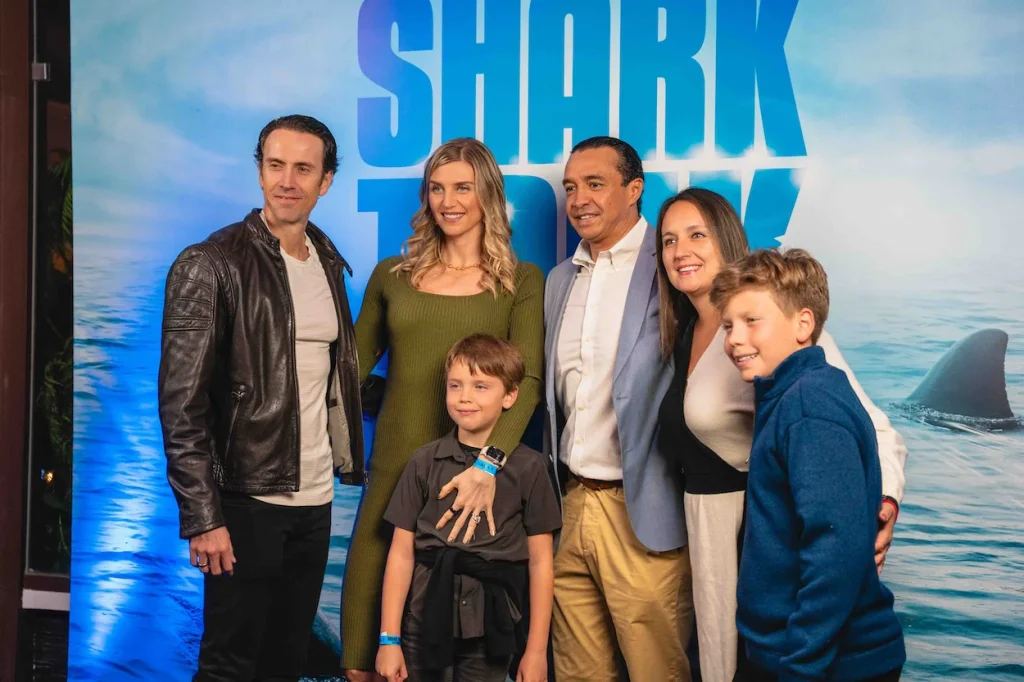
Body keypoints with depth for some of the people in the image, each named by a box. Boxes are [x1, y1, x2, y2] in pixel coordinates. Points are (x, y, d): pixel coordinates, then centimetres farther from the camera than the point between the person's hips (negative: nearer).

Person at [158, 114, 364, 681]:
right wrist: (203, 516, -17)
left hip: (315, 499, 6)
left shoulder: (328, 264, 9)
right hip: (246, 504, -6)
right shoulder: (210, 266, -11)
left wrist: (346, 462, 9)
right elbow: (182, 404, -14)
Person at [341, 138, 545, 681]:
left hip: (475, 470, -2)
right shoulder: (392, 275, 10)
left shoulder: (521, 281, 1)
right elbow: (353, 366, 15)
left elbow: (527, 380, -11)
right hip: (394, 469, 3)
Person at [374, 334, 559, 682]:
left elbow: (540, 561, 1)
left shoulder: (527, 467, -3)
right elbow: (401, 553, 2)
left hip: (489, 628, -1)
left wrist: (537, 649, 0)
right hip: (425, 623, 1)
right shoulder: (425, 461, 0)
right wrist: (389, 638, 0)